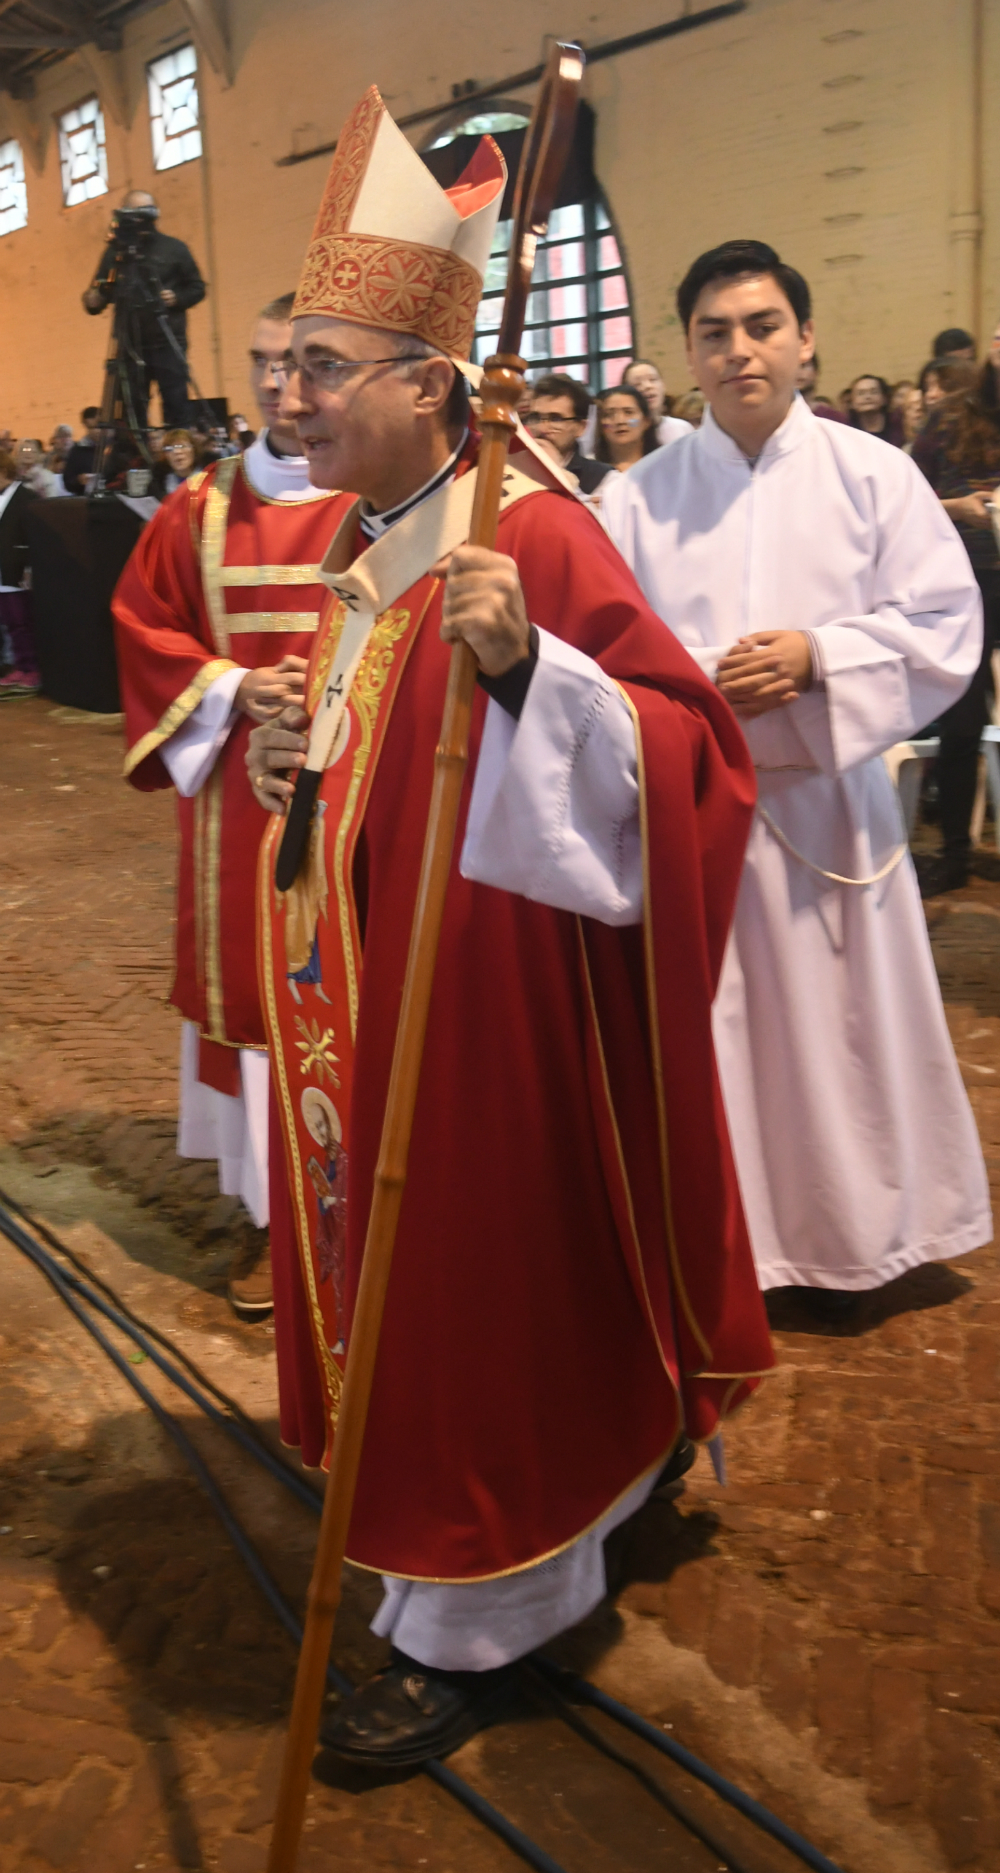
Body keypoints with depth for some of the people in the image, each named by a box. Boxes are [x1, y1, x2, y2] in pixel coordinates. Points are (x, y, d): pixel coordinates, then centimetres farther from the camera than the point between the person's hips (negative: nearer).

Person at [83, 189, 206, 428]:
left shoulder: (173, 248, 8)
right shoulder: (115, 251, 10)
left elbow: (197, 288, 10)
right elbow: (103, 293, 11)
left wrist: (177, 298, -9)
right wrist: (93, 301, -12)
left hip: (168, 343, -1)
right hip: (130, 345, 2)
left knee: (176, 407, -6)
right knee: (132, 411, 0)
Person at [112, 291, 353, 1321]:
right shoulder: (203, 507, 10)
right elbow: (143, 623, 11)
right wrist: (233, 691, -5)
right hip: (237, 803, 4)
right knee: (250, 985, 8)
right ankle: (281, 1220, 22)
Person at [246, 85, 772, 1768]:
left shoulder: (531, 537, -16)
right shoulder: (354, 550, 10)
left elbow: (692, 744, -22)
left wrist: (523, 662, -37)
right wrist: (284, 762, 1)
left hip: (483, 1004, -9)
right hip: (359, 1001, 9)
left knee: (473, 1282, 5)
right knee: (385, 1274, 20)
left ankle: (472, 1629, 27)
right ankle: (450, 1548, 46)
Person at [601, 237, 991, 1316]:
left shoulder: (872, 475, 3)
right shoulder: (639, 498, 5)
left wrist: (816, 655, -15)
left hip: (829, 799, 0)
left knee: (837, 1021, 7)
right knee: (695, 1026, 3)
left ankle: (844, 1241, 27)